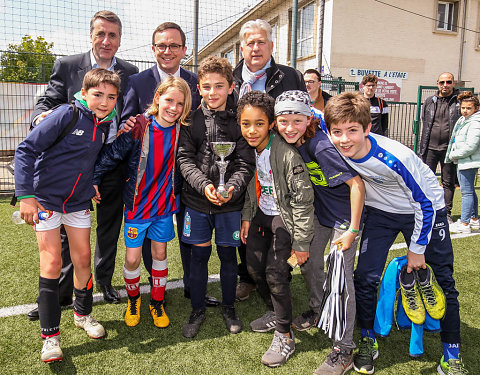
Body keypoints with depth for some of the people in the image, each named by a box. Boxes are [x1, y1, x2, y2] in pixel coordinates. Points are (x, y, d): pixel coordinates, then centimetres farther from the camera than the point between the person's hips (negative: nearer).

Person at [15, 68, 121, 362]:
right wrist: (25, 195, -22)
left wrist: (93, 184, -1)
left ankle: (83, 314, 31)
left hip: (79, 202, 5)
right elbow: (26, 150, -17)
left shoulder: (106, 124, 2)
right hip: (46, 198, -5)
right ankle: (50, 335, 8)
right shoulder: (67, 115, -16)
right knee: (52, 263, -5)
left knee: (83, 258, 10)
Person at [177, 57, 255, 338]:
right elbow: (185, 158, -4)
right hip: (197, 200, 1)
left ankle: (229, 307, 34)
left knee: (228, 254, 12)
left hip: (230, 202, 0)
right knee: (199, 254, 11)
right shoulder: (192, 119, 1)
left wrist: (232, 188, -24)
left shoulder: (240, 120, -2)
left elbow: (246, 163, -6)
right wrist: (204, 185, -20)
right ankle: (198, 309, 30)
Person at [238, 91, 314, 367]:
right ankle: (276, 314, 35)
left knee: (275, 273, -10)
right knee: (254, 266, 10)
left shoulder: (287, 154, -28)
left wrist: (301, 243, -20)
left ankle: (285, 336, 10)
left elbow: (303, 201, -24)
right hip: (262, 213, 7)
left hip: (284, 217, -7)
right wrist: (247, 217, 9)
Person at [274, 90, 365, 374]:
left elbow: (357, 185, -28)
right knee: (309, 264, 18)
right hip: (320, 212, 8)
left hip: (345, 217, -8)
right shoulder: (294, 142, -8)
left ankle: (344, 350, 13)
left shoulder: (322, 147, -30)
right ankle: (318, 310, 45)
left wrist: (353, 230, -25)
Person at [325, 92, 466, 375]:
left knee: (444, 282, 2)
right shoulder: (333, 147, -23)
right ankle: (368, 341, 18)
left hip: (424, 211, -3)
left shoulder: (395, 157, -36)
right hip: (381, 212, 3)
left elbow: (425, 204, -22)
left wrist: (417, 249, -14)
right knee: (365, 277, -5)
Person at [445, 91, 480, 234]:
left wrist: (453, 155, -11)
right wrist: (452, 155, 10)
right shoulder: (462, 120, 13)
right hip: (463, 162, 10)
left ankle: (464, 223, -1)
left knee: (467, 192, -6)